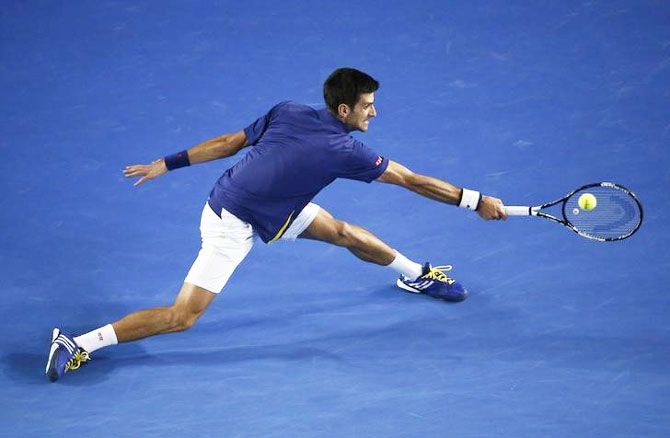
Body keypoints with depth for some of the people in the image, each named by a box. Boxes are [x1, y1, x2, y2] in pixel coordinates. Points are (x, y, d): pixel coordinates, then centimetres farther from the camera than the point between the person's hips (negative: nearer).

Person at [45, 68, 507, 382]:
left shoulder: (287, 111, -8)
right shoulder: (343, 150, -25)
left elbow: (229, 142, -3)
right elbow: (411, 180, -18)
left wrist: (168, 163, 5)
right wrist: (476, 201, -10)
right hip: (233, 225, -9)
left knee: (344, 232, 14)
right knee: (182, 317, -6)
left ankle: (418, 275, 36)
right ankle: (78, 344, -3)